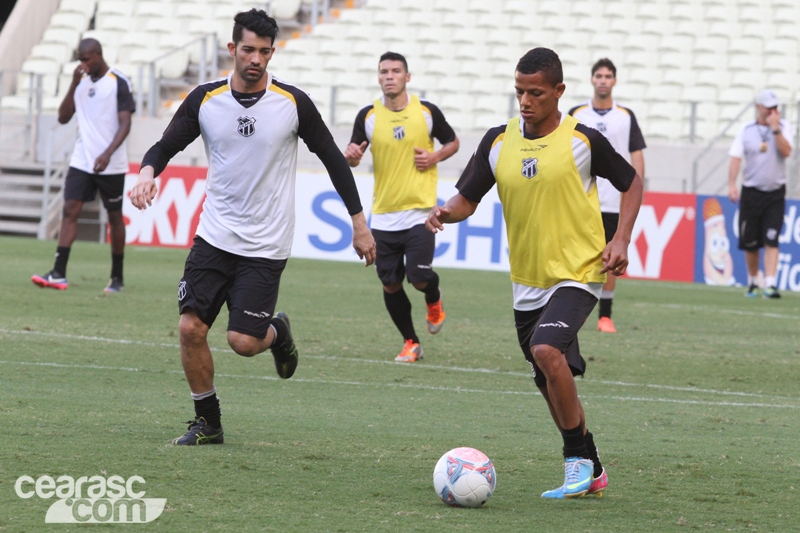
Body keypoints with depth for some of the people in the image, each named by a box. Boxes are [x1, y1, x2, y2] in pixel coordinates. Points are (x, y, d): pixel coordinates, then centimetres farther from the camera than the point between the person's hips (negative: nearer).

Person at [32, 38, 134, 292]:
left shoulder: (119, 82, -7)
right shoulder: (82, 82, 11)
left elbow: (125, 124, -11)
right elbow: (63, 117, 8)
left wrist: (107, 154, -24)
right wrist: (74, 85, -4)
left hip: (111, 165, -5)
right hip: (81, 161, 5)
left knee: (114, 216, 5)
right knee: (70, 210, -8)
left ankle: (117, 278, 16)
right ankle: (59, 274, -13)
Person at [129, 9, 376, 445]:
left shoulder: (293, 103, -7)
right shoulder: (205, 99, -2)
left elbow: (333, 159, 3)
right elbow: (166, 146, 6)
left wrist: (359, 223, 4)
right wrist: (148, 172, -18)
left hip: (266, 245, -2)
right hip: (214, 236, 3)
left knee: (243, 340, -11)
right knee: (191, 328, -6)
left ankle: (277, 333, 26)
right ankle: (208, 422, 13)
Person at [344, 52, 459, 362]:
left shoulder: (427, 111, -1)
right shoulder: (368, 116, 1)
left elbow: (452, 142, 13)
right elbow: (354, 155, 6)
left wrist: (435, 157, -7)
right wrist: (352, 156, -18)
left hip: (420, 211, -2)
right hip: (383, 215, 2)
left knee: (419, 278, -14)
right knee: (390, 285, 2)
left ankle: (434, 300, 23)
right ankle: (411, 343, 20)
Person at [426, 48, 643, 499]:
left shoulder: (583, 140, -8)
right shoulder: (498, 141, 2)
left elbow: (631, 183, 5)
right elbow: (468, 198, 8)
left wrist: (621, 240, -7)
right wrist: (447, 213, -15)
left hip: (578, 272, -5)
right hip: (528, 282, 6)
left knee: (547, 349, -28)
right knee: (554, 385, 12)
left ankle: (579, 458, -15)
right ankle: (591, 473, 29)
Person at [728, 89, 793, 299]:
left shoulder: (783, 126, 4)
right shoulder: (746, 130, 3)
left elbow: (786, 151, -11)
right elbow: (736, 158, -4)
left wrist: (775, 128, -17)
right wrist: (732, 185, -16)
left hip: (775, 193, -1)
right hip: (751, 192, 1)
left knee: (771, 241, -11)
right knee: (750, 243, 6)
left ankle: (770, 285, -16)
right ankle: (752, 283, 24)